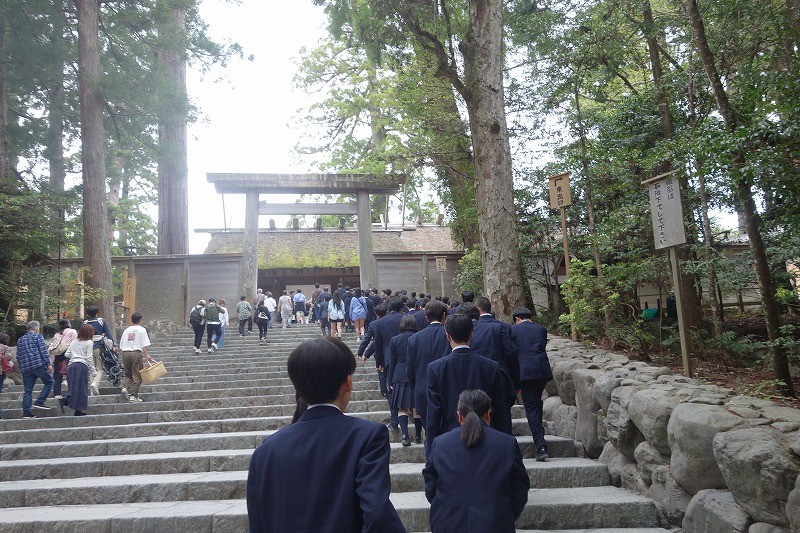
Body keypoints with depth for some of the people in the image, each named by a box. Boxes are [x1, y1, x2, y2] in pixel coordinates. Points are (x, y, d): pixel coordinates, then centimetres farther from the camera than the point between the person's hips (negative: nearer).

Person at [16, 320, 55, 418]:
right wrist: (49, 364, -10)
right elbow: (43, 351, -9)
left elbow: (18, 356, 20)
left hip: (25, 368, 6)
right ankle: (39, 402, -4)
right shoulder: (38, 336, 0)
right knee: (49, 382, 7)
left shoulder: (20, 340, 20)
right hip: (38, 365, -6)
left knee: (27, 391, 8)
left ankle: (26, 412, 4)